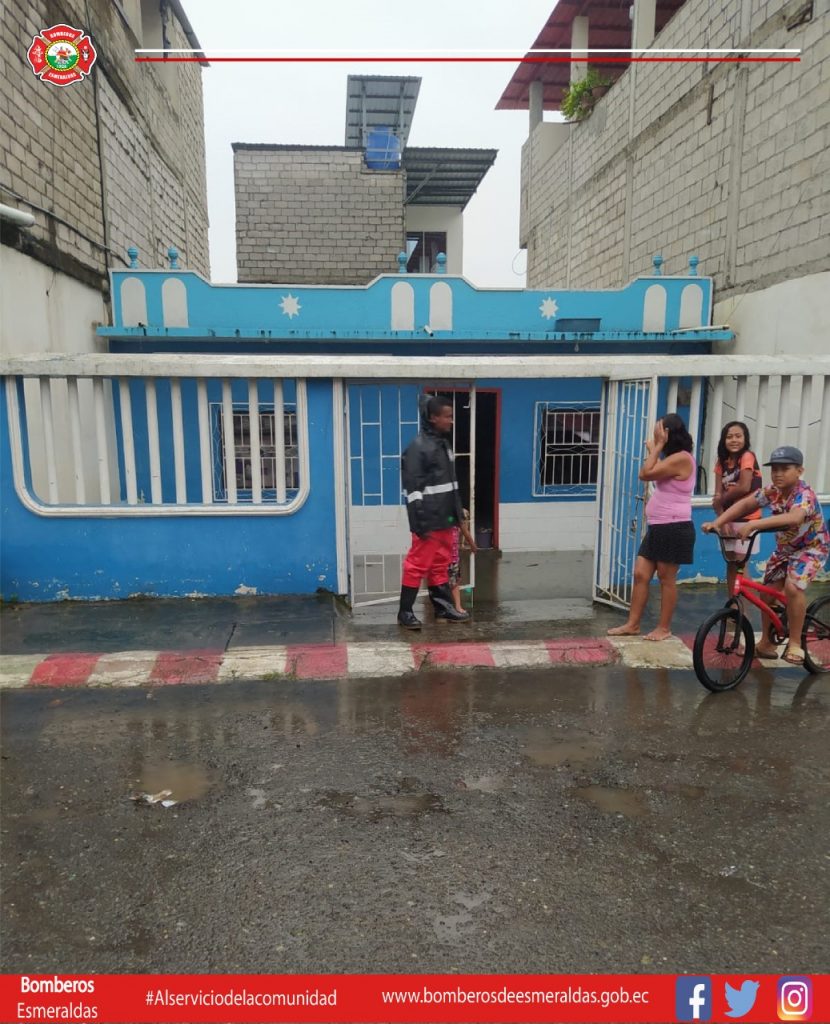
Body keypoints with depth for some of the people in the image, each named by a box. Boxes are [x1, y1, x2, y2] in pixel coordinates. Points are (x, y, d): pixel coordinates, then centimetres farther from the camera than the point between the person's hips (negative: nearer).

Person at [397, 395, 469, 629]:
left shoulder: (444, 444, 13)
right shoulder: (418, 447, -14)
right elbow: (412, 489, -17)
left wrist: (456, 514, 19)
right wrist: (420, 524, -20)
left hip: (445, 519, 8)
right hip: (428, 521, -8)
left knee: (441, 564, 15)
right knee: (418, 565, -2)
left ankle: (443, 606, 25)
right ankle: (405, 612, 8)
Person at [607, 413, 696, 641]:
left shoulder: (681, 458, -16)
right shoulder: (672, 458, 19)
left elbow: (645, 474, -21)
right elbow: (650, 474, 18)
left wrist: (658, 446, -15)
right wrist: (653, 449, 16)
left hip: (673, 528, -10)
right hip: (658, 527, 10)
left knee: (666, 579, 0)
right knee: (640, 574, 8)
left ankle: (664, 628, 12)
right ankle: (632, 624, 14)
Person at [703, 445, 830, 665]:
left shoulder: (804, 495, -30)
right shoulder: (772, 492, -11)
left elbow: (794, 517, -51)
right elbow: (744, 504, -9)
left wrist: (752, 525, -63)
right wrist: (717, 523, -26)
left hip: (812, 548, -6)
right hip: (784, 548, 6)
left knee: (793, 586, -29)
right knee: (767, 592, 0)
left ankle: (795, 644, -12)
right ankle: (767, 644, 18)